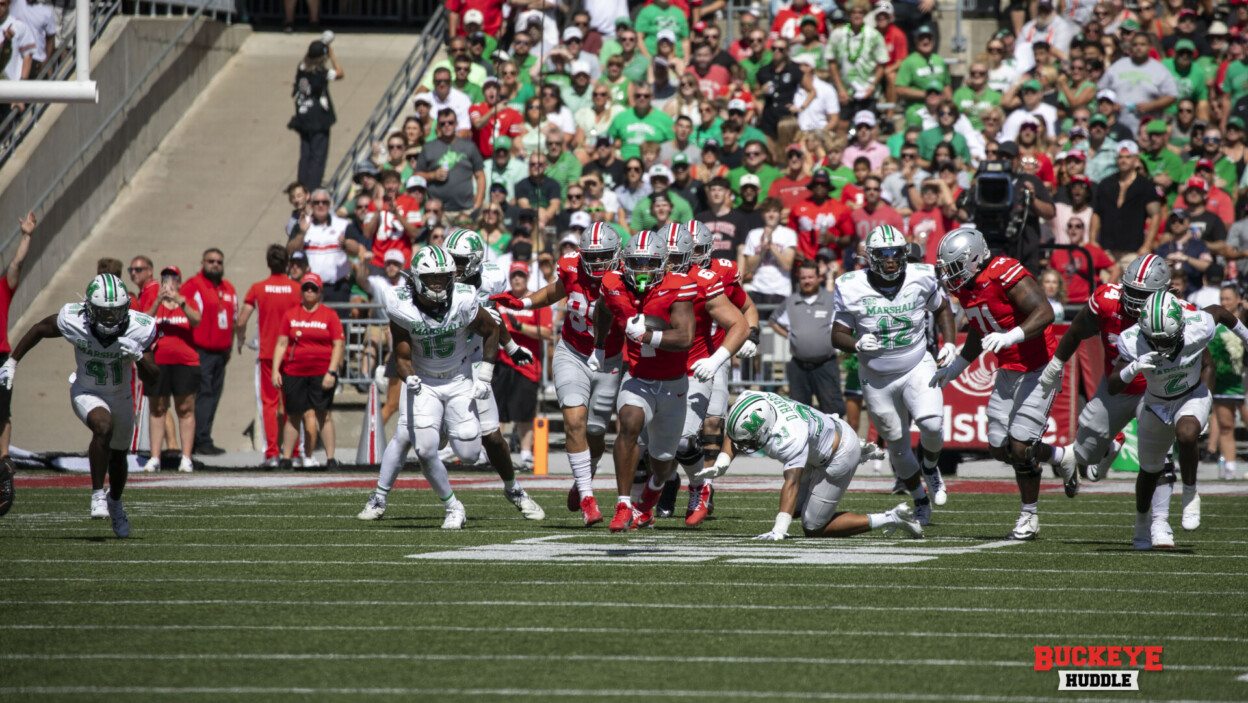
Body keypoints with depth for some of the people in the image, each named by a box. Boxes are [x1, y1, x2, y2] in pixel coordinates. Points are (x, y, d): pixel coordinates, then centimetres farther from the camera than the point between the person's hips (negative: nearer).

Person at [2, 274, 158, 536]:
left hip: (121, 396, 3)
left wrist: (138, 356, -42)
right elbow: (39, 329, -7)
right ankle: (98, 495, -21)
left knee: (118, 454, 21)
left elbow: (152, 378, -22)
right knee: (104, 426, -34)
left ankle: (115, 502, 52)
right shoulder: (73, 321, -29)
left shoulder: (138, 329, -27)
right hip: (87, 394, -3)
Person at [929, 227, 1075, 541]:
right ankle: (1060, 457, 27)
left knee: (1019, 447, -11)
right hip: (1008, 372, 9)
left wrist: (1011, 336, -42)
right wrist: (956, 367, 24)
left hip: (1037, 370, -9)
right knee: (999, 449, 6)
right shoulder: (965, 288, 5)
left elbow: (1044, 313, -30)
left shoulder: (1006, 275, -22)